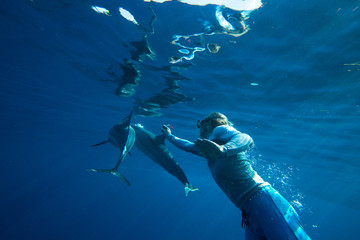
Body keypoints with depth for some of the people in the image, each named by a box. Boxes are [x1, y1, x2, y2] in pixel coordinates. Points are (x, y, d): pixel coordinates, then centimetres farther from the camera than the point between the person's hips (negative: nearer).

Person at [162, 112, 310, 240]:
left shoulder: (219, 129, 1)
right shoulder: (208, 147, 25)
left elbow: (247, 139, -19)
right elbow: (188, 146, 44)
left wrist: (223, 149, -39)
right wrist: (168, 135, 57)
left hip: (262, 199, -8)